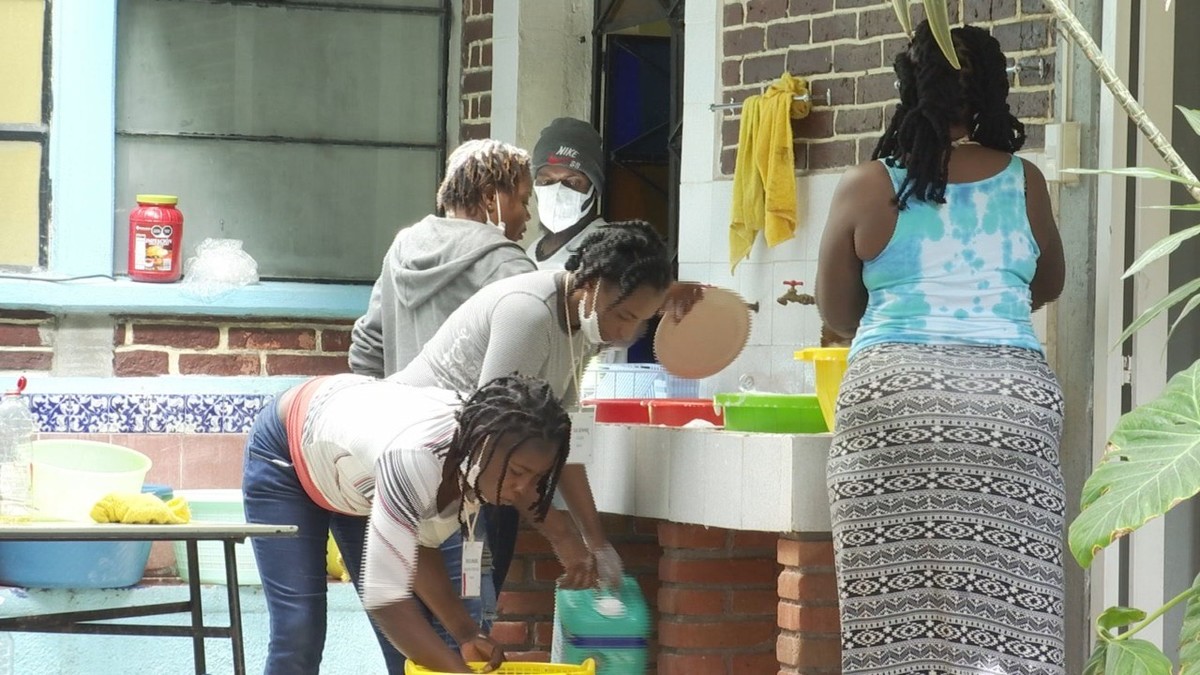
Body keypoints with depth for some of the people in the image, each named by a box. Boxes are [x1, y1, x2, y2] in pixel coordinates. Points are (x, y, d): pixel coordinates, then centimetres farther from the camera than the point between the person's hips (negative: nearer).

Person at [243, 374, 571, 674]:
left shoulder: (478, 460, -24)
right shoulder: (415, 458, -45)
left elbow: (419, 545, -9)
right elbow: (382, 595, -47)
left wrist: (466, 633, -21)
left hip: (356, 478, 6)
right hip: (285, 460, -6)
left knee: (410, 637, -2)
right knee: (300, 629, -14)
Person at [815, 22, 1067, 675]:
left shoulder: (866, 187, 4)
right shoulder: (1023, 182, 8)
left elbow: (836, 310, 16)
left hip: (892, 400, -1)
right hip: (1012, 396, 1)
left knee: (898, 599, 1)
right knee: (1004, 609, -2)